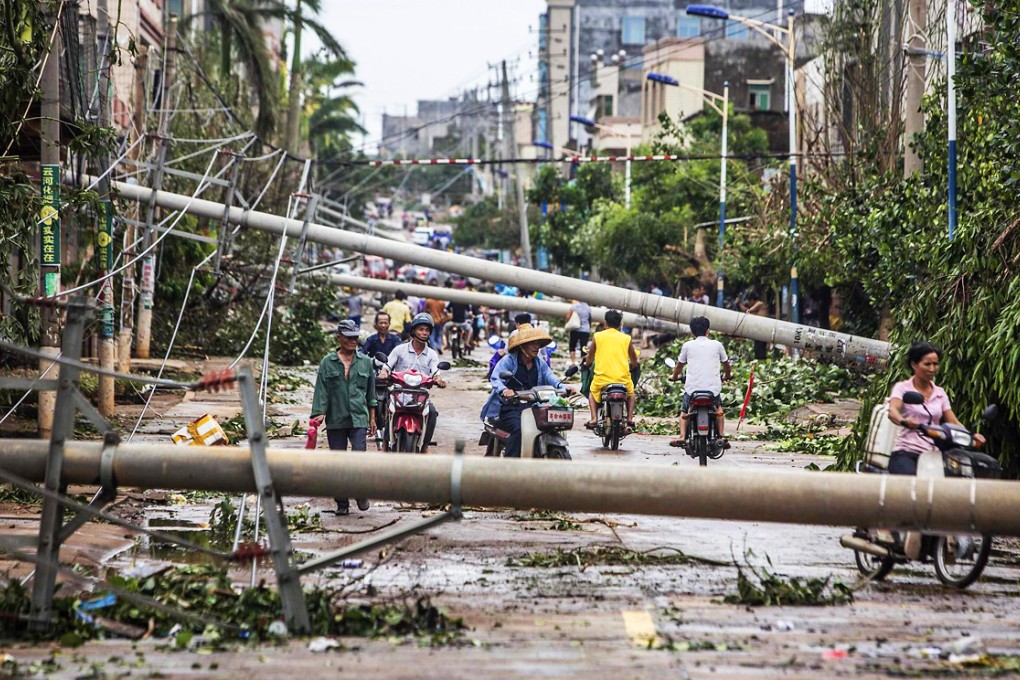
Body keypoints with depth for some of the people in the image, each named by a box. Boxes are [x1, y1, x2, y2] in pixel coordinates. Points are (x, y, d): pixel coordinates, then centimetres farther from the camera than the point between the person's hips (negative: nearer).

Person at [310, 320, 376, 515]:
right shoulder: (328, 363, 3)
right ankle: (342, 503, 12)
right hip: (335, 420, 0)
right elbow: (321, 390, -1)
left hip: (359, 418, 0)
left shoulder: (365, 362, 9)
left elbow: (371, 390, 15)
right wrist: (318, 415, -11)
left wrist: (372, 418, 14)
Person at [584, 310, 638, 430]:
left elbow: (589, 358, 16)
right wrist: (634, 365, 42)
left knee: (593, 392, 28)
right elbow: (634, 361, 19)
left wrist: (587, 363, 38)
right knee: (630, 392, 31)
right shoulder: (626, 338, 8)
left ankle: (593, 418, 9)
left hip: (602, 377, -1)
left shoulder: (597, 336, 5)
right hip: (623, 378, 1)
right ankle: (630, 419, 15)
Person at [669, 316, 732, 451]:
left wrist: (674, 376, 39)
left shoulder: (688, 345, 5)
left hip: (692, 388, -1)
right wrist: (726, 376, 43)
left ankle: (682, 437, 1)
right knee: (719, 409, 29)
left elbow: (679, 365, 18)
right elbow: (726, 364, 21)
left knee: (684, 411, 20)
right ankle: (721, 438, 17)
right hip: (713, 388, 1)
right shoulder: (717, 345, 7)